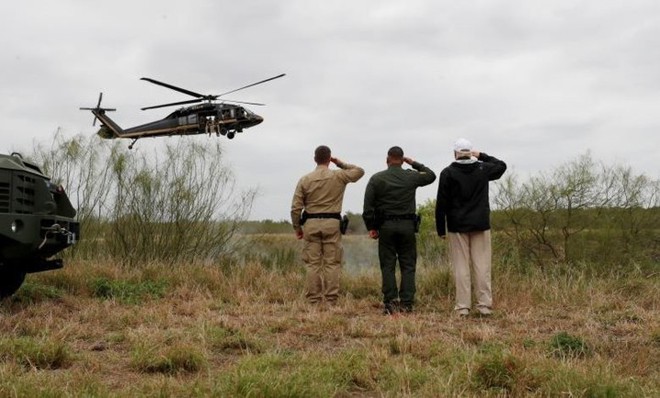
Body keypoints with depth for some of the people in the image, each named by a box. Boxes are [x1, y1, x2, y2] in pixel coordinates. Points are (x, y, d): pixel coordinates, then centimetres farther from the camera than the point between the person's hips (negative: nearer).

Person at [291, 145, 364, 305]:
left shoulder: (305, 180, 1)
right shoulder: (338, 176, -1)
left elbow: (296, 207, 0)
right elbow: (359, 171, 17)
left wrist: (297, 228, 11)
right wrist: (340, 163, 17)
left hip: (311, 224, 1)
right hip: (332, 223, -1)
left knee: (313, 264, 4)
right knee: (332, 263, 2)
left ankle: (313, 300, 4)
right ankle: (331, 299, 0)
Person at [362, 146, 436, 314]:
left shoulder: (376, 179, 1)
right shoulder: (411, 177, 2)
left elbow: (368, 206, -2)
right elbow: (431, 175, 22)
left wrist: (371, 227, 6)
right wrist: (415, 164, 24)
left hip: (386, 226, 0)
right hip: (407, 225, 0)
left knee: (387, 266, 3)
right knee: (408, 265, 4)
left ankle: (390, 302, -2)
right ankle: (406, 303, -1)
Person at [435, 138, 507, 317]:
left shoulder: (448, 173, -4)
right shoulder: (482, 169, 3)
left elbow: (441, 203, -3)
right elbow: (501, 166, 25)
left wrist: (440, 229, 4)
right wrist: (482, 156, 20)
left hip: (458, 226, -2)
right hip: (481, 225, 2)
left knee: (461, 267, 0)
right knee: (482, 265, 3)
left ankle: (463, 307, -1)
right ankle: (485, 305, 2)